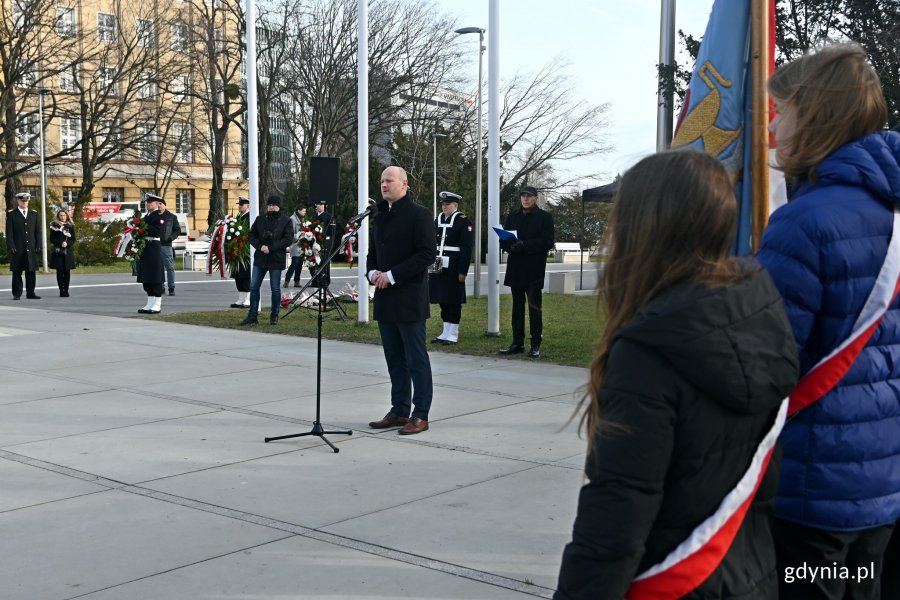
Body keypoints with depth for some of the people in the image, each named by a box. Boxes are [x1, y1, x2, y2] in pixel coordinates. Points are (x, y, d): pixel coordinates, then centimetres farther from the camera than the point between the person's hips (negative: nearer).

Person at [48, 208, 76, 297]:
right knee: (60, 271, -2)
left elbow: (73, 239, 7)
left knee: (67, 271, 0)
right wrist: (61, 243, -14)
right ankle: (61, 290, 0)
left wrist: (67, 243, -12)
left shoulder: (70, 226, 10)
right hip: (58, 252, -1)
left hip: (68, 251, 2)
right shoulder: (54, 226, 4)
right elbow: (52, 239, 0)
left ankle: (66, 290, 5)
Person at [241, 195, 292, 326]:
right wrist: (260, 246, -11)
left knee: (275, 289, 4)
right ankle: (252, 316, 8)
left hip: (276, 260, -4)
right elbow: (252, 235, 8)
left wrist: (271, 248, -17)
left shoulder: (286, 221, -2)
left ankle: (274, 315, 16)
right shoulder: (260, 219, 10)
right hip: (260, 259, 4)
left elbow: (288, 239, -10)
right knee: (254, 287, 2)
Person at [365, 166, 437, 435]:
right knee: (394, 359, 12)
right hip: (385, 299, 7)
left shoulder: (419, 215, -7)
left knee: (416, 360, -2)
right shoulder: (380, 216, 16)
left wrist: (392, 276, -17)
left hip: (409, 299, -7)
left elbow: (427, 254, -15)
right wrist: (372, 273, 1)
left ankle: (420, 415, 3)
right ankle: (399, 411, 20)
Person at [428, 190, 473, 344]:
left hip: (453, 268, -6)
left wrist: (463, 271, -15)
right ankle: (446, 333, 19)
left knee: (453, 301, -2)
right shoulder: (437, 220, 14)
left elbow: (467, 248, -10)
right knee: (442, 300, 10)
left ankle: (453, 335, 5)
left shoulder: (463, 221, -5)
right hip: (438, 267, 6)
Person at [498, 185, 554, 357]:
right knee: (517, 306, 9)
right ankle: (517, 343, 14)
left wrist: (525, 245, -18)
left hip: (534, 270, -5)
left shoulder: (544, 217, 0)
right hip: (515, 269, 5)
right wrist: (511, 246, -11)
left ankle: (536, 345, 0)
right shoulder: (513, 216, 16)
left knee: (534, 306, -3)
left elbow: (548, 242, -9)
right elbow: (503, 240, 12)